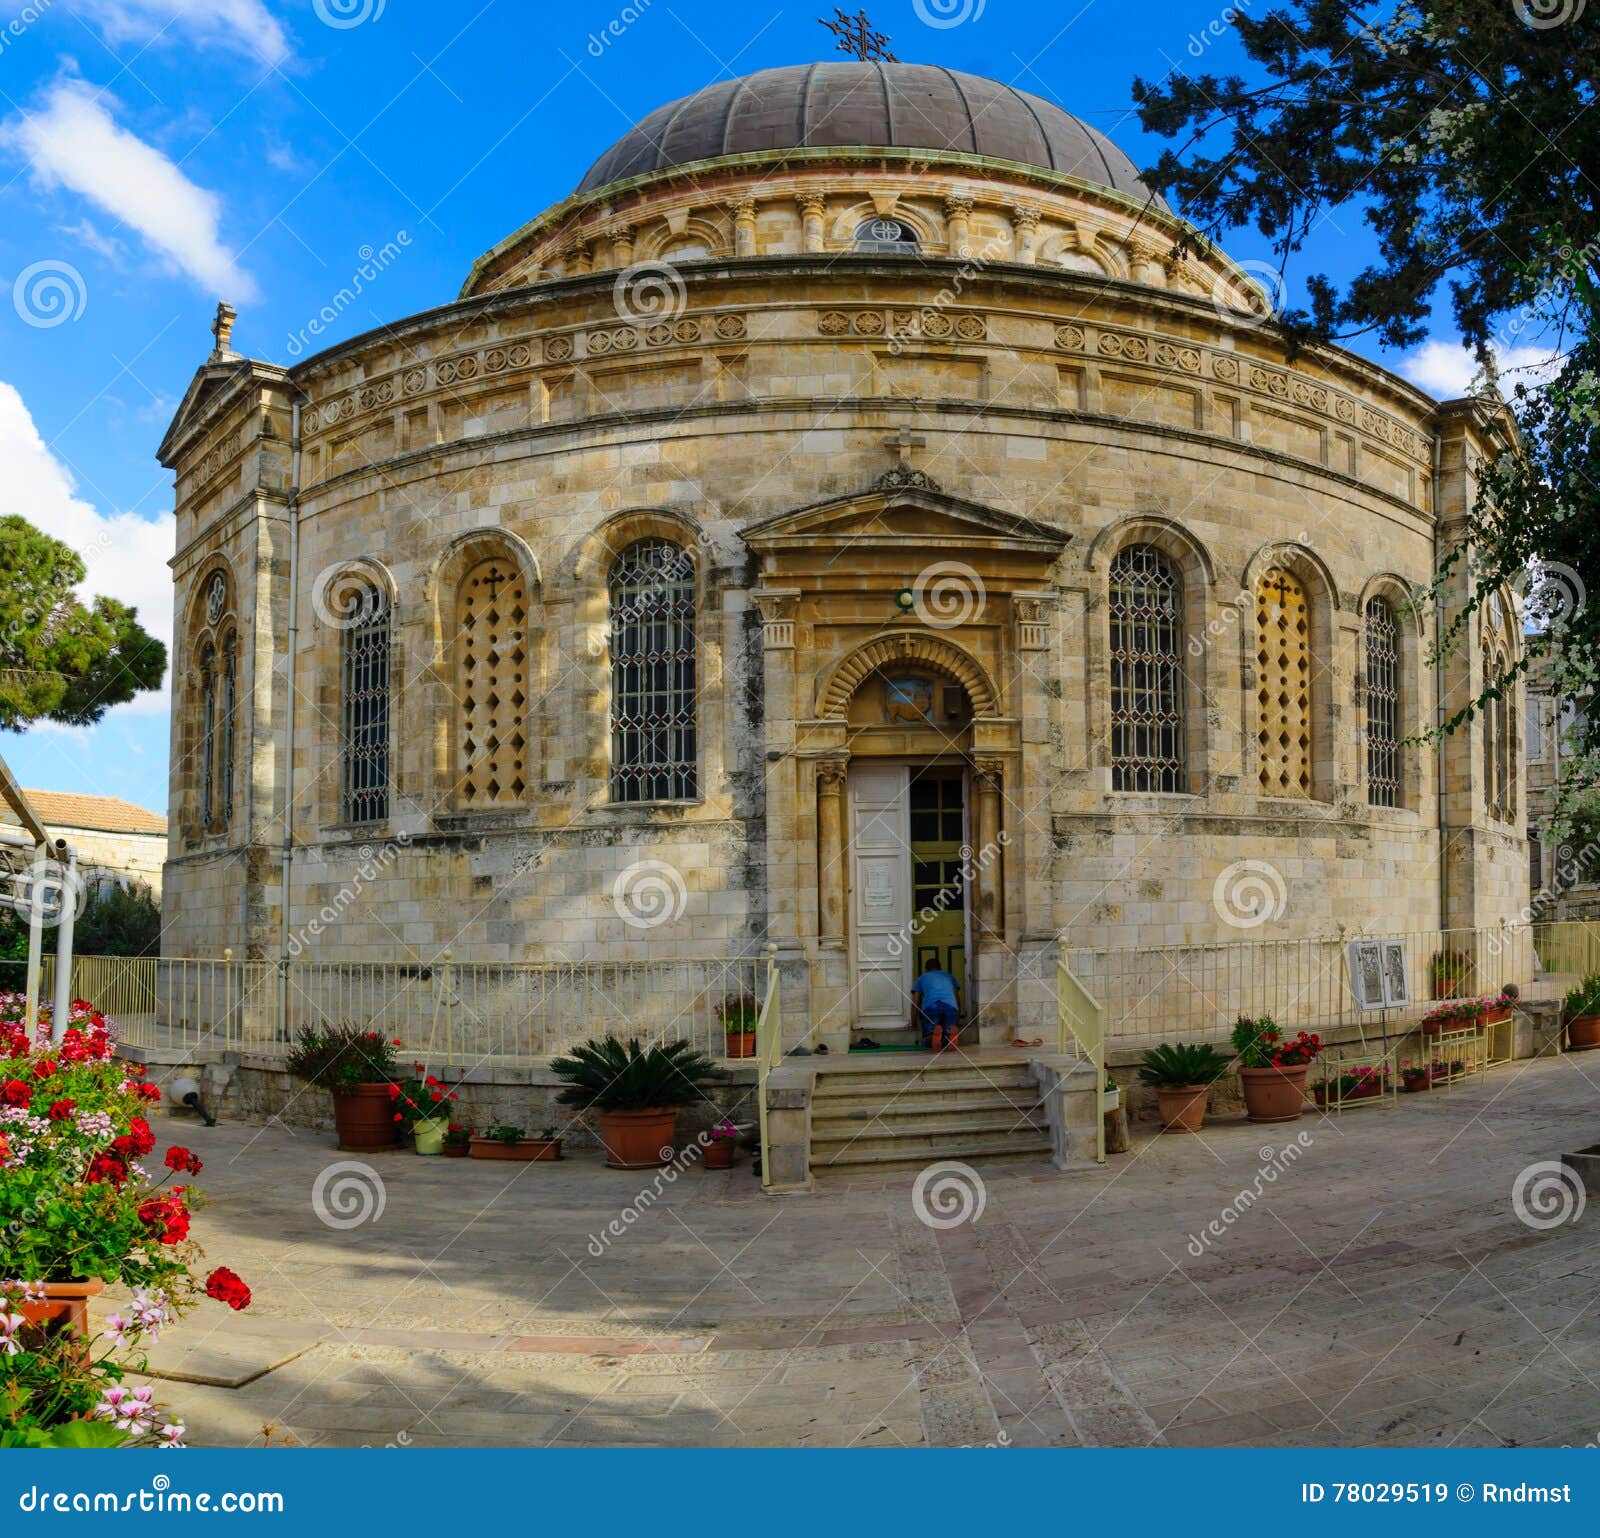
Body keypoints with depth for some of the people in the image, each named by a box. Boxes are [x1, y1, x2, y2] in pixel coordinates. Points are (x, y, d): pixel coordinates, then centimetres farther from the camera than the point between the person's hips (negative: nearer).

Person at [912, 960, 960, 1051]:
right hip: (951, 1006, 1)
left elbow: (916, 1003, 27)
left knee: (927, 1041, 7)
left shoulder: (921, 978, 32)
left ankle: (934, 1033, -28)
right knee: (948, 1039, 12)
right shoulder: (949, 976, 38)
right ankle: (950, 1032, -23)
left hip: (930, 1006, -1)